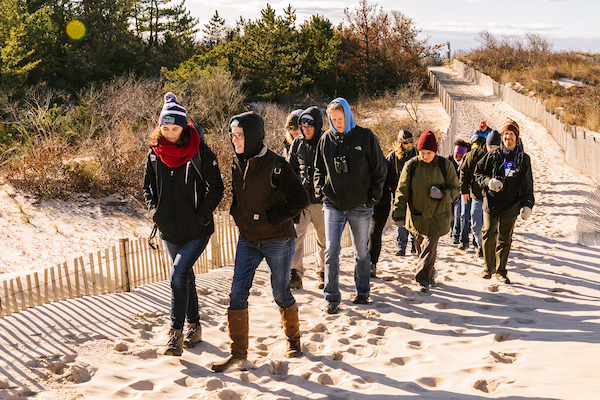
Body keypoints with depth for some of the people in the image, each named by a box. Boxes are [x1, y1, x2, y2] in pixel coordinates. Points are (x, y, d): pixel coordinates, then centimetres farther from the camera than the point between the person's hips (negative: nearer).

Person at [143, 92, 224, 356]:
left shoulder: (200, 153, -10)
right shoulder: (155, 152, 3)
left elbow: (216, 189, -5)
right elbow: (149, 186, 15)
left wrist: (200, 216, -13)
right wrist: (155, 212, 1)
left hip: (197, 231, -5)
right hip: (169, 231, 5)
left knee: (178, 276, -17)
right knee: (186, 277, 16)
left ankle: (176, 334, -9)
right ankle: (194, 327, 30)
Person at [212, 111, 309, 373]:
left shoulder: (275, 165, -18)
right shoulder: (237, 163, 3)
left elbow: (300, 199, -18)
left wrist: (270, 218, -18)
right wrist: (237, 215, 3)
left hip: (277, 240, -6)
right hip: (247, 239, 6)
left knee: (281, 292, 8)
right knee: (237, 293, -1)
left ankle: (293, 339, 33)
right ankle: (238, 352, 8)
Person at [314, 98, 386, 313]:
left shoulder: (366, 137, -5)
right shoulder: (325, 140, 3)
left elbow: (379, 169, 0)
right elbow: (319, 169, 15)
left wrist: (372, 197, -4)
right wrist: (320, 191, 0)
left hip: (360, 206, -1)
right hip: (333, 205, 2)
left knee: (361, 251, 11)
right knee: (331, 250, -5)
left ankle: (362, 292, 29)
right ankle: (332, 298, 3)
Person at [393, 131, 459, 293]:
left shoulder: (445, 165, -4)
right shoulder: (411, 166, -4)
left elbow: (455, 188, 3)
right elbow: (402, 191, -3)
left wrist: (442, 194, -19)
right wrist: (399, 214, -8)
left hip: (437, 215, -2)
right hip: (416, 215, 2)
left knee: (430, 246, -11)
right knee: (421, 247, 11)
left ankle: (423, 279, -4)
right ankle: (430, 275, 32)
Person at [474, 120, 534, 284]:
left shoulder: (523, 158, 6)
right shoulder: (493, 155, 2)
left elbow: (527, 184, 8)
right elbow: (478, 172, 7)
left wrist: (527, 204, -2)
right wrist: (488, 181, -13)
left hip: (511, 204, 1)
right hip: (492, 201, -1)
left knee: (505, 238, 6)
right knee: (489, 233, -7)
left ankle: (501, 270, 19)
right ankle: (489, 267, 10)